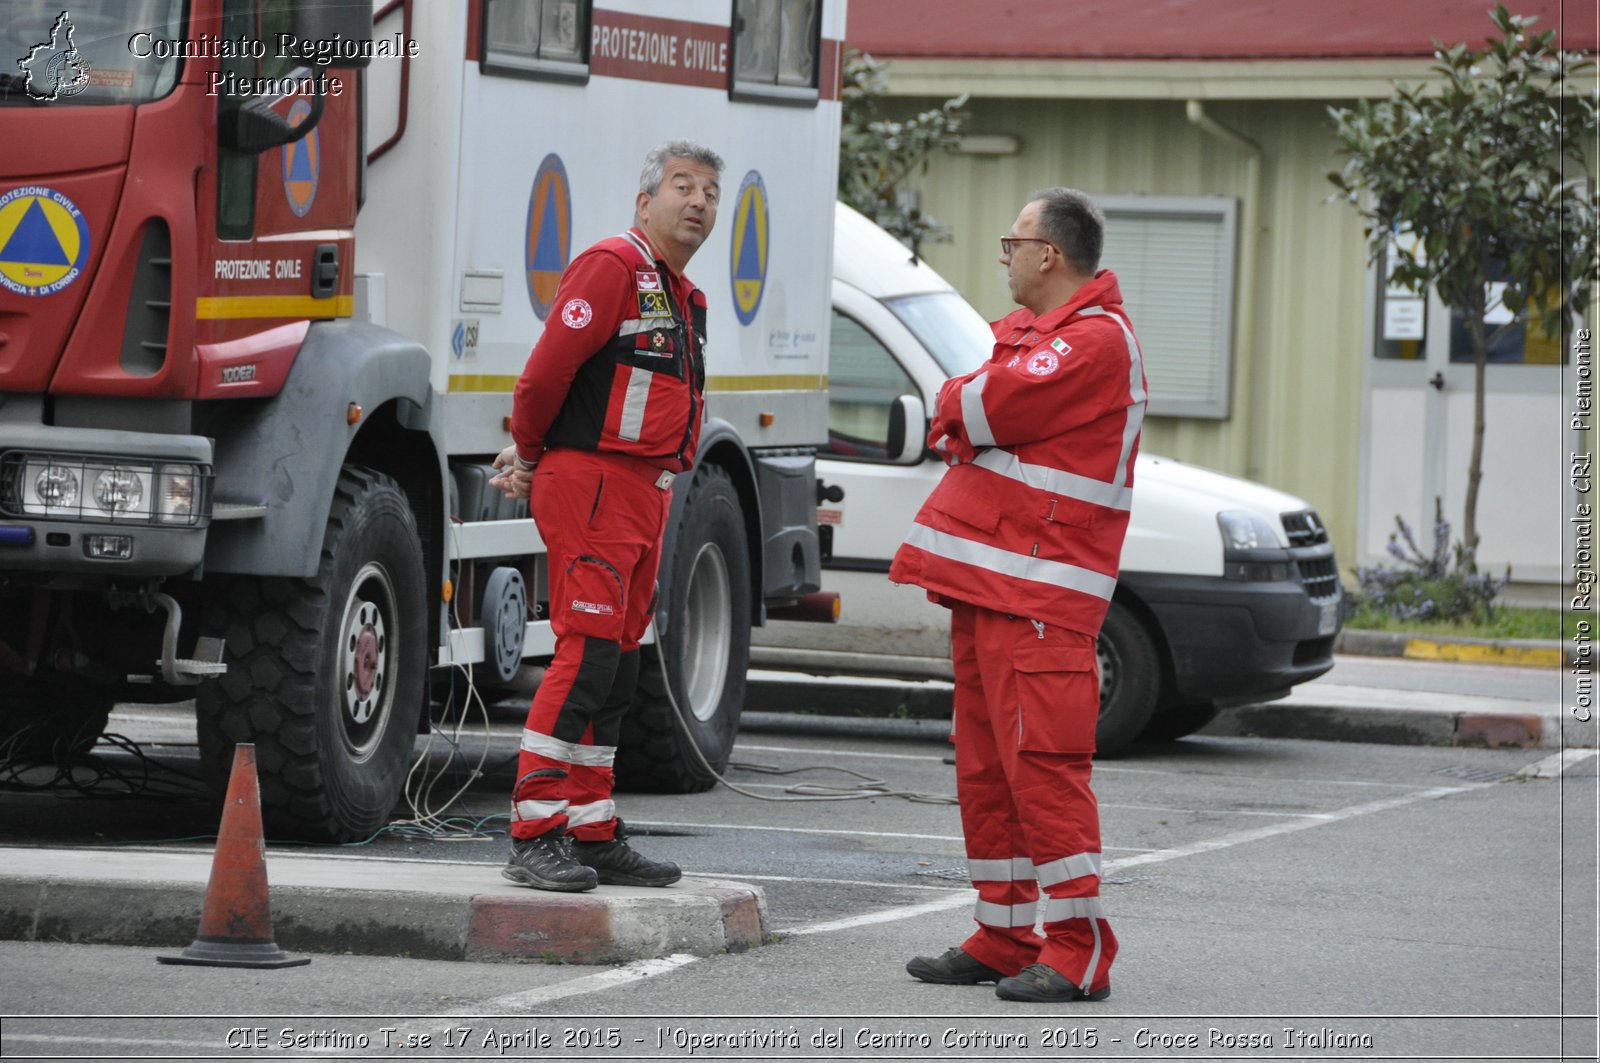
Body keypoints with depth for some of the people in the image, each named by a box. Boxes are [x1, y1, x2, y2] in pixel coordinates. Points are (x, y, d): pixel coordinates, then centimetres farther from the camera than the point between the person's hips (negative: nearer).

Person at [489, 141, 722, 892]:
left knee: (616, 668, 10)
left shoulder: (684, 297, 21)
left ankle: (594, 836, 15)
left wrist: (532, 460, 12)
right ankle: (535, 838, -16)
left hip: (645, 497, 9)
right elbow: (546, 372, -14)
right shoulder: (614, 267, -10)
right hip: (593, 486, -9)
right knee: (588, 654, -15)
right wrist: (530, 456, 1)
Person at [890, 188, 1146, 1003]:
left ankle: (1077, 950, -13)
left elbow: (985, 410, -18)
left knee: (1042, 761, -13)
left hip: (1038, 593, -10)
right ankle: (1003, 940, 18)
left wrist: (957, 408, 3)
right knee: (985, 765, 12)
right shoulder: (1029, 330, 22)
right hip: (989, 582, 10)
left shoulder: (1096, 339, -11)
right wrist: (971, 418, -4)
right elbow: (963, 415, 18)